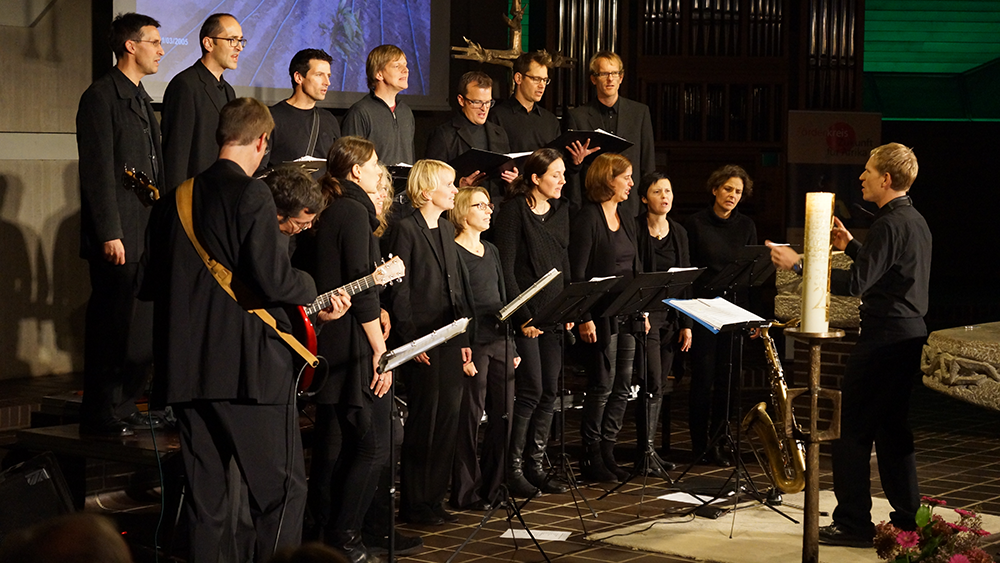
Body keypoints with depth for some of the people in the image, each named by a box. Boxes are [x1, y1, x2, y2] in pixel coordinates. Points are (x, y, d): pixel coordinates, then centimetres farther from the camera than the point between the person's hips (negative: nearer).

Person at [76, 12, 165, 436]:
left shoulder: (141, 99, 19)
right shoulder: (102, 96, -9)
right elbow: (97, 173, -15)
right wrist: (109, 234, -19)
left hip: (146, 233, 9)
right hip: (118, 237, -9)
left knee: (141, 326, 12)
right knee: (113, 326, -4)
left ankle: (123, 407, 21)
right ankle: (100, 415, 3)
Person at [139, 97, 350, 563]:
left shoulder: (174, 200, 9)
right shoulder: (251, 194, -10)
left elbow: (149, 285, 14)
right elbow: (273, 280, -18)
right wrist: (313, 292, 1)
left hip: (186, 367, 7)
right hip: (250, 367, -6)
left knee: (205, 495, 12)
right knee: (282, 488, 1)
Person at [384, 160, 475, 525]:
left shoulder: (447, 230, 16)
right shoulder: (407, 230, -8)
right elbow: (399, 291, -11)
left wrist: (465, 337, 15)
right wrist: (411, 340, -15)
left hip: (451, 341, 8)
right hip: (423, 342, -8)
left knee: (448, 420, 8)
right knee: (424, 421, -3)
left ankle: (433, 499, 16)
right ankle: (414, 505, 6)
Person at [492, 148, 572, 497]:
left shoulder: (561, 210, 13)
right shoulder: (514, 210, -8)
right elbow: (505, 268, -12)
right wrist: (522, 316, -16)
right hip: (525, 314, -7)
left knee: (549, 391, 6)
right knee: (530, 390, -9)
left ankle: (534, 465, 14)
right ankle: (512, 468, 0)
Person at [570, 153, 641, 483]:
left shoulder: (626, 220, 15)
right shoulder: (588, 218, -9)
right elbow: (578, 273, -13)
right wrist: (585, 317, -18)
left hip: (628, 314, 8)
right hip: (601, 315, -8)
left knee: (622, 387, 7)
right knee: (602, 386, -5)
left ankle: (607, 452, 15)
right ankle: (591, 458, 4)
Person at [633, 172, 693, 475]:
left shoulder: (679, 232, 13)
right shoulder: (634, 229, -5)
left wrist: (686, 323, 11)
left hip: (671, 315, 6)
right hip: (644, 313, -6)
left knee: (661, 387, 7)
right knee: (653, 384, -12)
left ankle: (651, 448, 12)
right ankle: (645, 453, -9)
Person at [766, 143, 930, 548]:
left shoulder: (890, 224, -17)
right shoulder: (915, 222, 15)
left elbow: (857, 283, -22)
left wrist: (798, 264, -20)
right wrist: (851, 247, 21)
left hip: (884, 338, -10)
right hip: (910, 333, 10)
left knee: (852, 429, -4)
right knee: (892, 427, 15)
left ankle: (853, 524, -2)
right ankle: (907, 518, 18)